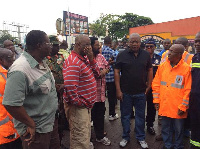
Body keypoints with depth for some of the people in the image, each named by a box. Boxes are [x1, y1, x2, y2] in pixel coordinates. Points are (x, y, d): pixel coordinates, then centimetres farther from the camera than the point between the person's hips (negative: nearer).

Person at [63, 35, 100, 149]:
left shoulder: (85, 58, 11)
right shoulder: (73, 62, -20)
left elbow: (97, 74, 9)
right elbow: (70, 86, -30)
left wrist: (91, 59, -4)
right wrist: (79, 103, -19)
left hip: (86, 105, 10)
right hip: (78, 107, -10)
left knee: (86, 136, 25)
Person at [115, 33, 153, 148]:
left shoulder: (146, 55, 3)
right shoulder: (122, 55, -3)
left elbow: (150, 70, 11)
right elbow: (117, 72, -4)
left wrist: (148, 86, 5)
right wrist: (118, 90, -8)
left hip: (141, 92, 2)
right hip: (125, 92, -1)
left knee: (140, 116, 13)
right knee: (125, 116, 12)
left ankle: (141, 138, 31)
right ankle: (126, 137, 31)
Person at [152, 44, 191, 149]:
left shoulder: (186, 68, -10)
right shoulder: (162, 66, 1)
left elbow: (188, 90, -8)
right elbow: (156, 84, 6)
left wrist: (183, 107, -9)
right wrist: (156, 100, 3)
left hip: (178, 108, -3)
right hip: (164, 106, 3)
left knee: (178, 129, 14)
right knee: (165, 128, 18)